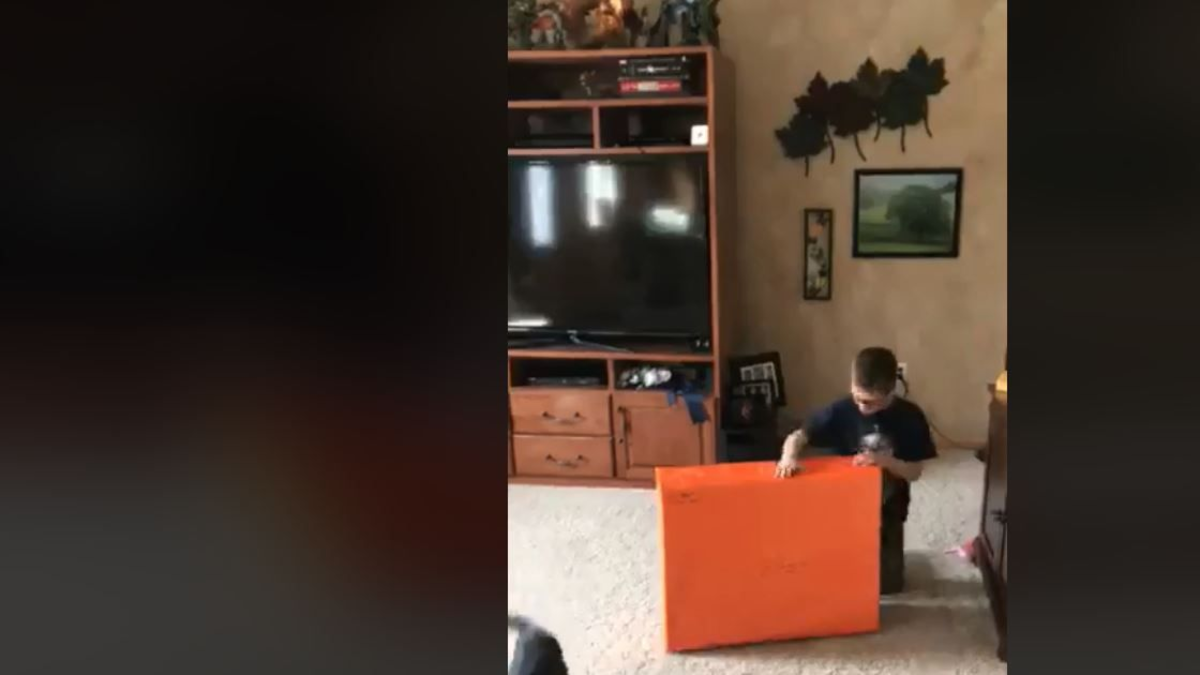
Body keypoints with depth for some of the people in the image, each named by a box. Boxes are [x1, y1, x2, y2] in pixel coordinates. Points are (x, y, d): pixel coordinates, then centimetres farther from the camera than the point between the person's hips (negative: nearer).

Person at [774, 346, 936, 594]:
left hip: (887, 511, 0)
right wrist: (789, 457, -41)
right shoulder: (840, 411, -17)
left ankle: (883, 560, 39)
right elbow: (798, 436, -19)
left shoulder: (909, 417, -15)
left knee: (887, 584, 6)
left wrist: (884, 460, -30)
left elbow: (914, 472, -12)